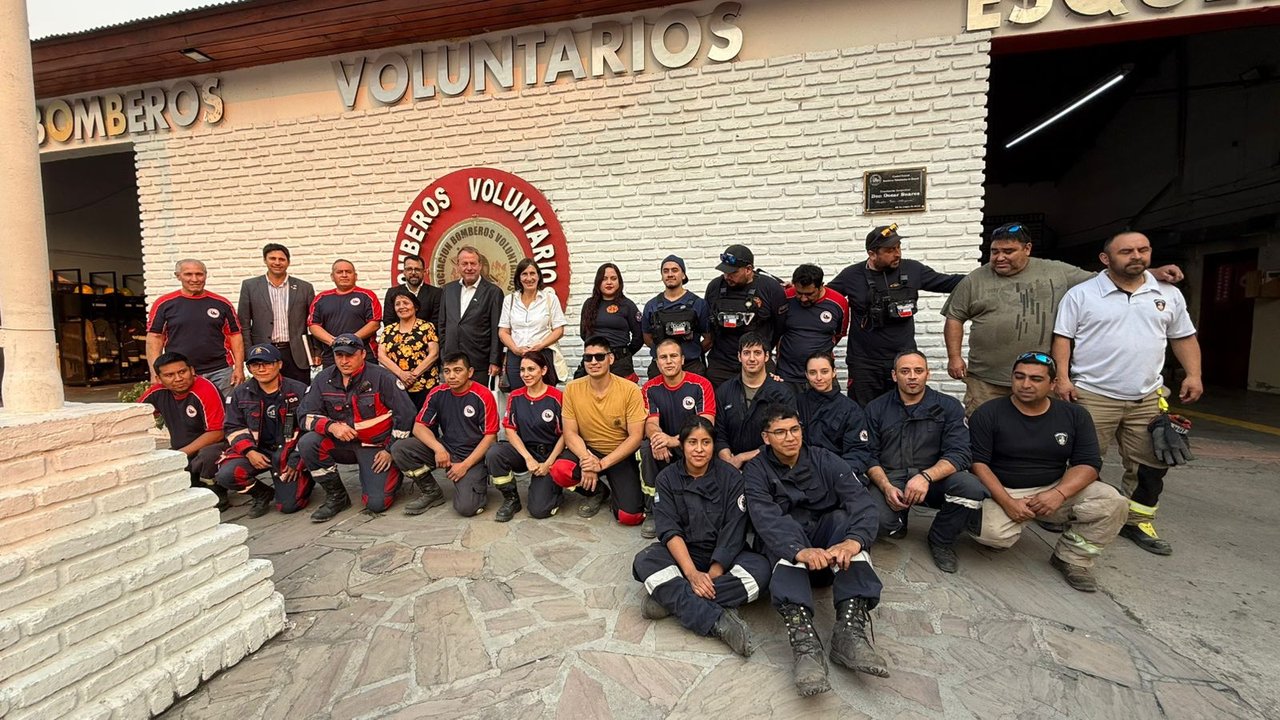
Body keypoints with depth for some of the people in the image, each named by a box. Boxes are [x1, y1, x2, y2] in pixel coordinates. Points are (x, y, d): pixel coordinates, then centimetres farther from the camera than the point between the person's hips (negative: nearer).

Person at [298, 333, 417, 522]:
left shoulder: (382, 378, -13)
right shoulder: (323, 379, 0)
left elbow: (406, 414, -11)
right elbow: (307, 415, -1)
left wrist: (391, 450, -9)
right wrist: (331, 426, -23)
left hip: (377, 447, -4)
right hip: (341, 443, 4)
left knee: (377, 503, -16)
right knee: (307, 443, -24)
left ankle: (393, 473, 20)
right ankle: (336, 496, -4)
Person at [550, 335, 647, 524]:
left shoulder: (630, 390, -15)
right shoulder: (572, 389, -8)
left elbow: (636, 437, -15)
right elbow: (570, 433, -6)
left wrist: (602, 464, -23)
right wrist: (587, 459, -26)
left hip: (621, 455, -2)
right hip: (588, 450, 2)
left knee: (630, 516, -18)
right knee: (560, 471, -30)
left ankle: (616, 495, 21)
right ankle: (597, 492, 6)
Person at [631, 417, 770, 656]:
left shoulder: (731, 478, -4)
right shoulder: (667, 478, -3)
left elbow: (733, 532, -10)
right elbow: (669, 530, -12)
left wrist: (713, 574, -23)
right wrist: (692, 573, -26)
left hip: (722, 556, 0)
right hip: (681, 553, 0)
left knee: (760, 568, -29)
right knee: (644, 561, -29)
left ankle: (668, 597, -27)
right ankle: (719, 622, -34)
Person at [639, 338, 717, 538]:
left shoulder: (701, 385, -9)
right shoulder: (650, 389, 0)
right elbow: (651, 424, -9)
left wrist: (675, 440, -37)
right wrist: (658, 439, -36)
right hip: (664, 453, 2)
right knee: (646, 448, -29)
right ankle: (651, 512, -14)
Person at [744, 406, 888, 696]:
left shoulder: (824, 460, -1)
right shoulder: (756, 470, -5)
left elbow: (862, 503, -16)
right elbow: (765, 518, -23)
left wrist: (853, 541, -38)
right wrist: (800, 551, -42)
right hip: (783, 544, -2)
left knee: (844, 518, -27)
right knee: (786, 525, -33)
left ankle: (850, 631, -38)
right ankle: (804, 640, -47)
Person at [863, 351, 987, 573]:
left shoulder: (948, 407, 5)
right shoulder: (876, 409, 6)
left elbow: (959, 454, -8)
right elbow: (870, 455, 2)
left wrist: (926, 476, -25)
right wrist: (886, 487, -17)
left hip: (934, 479, 1)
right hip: (889, 479, -1)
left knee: (971, 488, -31)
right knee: (878, 519, -31)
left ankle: (941, 541, 1)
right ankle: (899, 522, 11)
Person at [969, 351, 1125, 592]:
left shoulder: (1074, 415, 3)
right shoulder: (988, 413, -8)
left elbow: (1087, 464, -2)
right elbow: (978, 463, -11)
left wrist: (1059, 494, -21)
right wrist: (1007, 502, -22)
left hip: (1056, 489, 4)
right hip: (1002, 491, -3)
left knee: (1111, 503, -21)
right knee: (989, 531, -32)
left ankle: (1071, 559, 2)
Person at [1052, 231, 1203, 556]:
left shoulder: (1168, 294, 11)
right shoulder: (1081, 294, -3)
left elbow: (1183, 337, 17)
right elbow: (1063, 337, -4)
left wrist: (1194, 374, 5)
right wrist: (1062, 378, -13)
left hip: (1148, 398, 5)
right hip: (1092, 396, -4)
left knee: (1151, 464, 10)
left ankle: (1138, 522, 26)